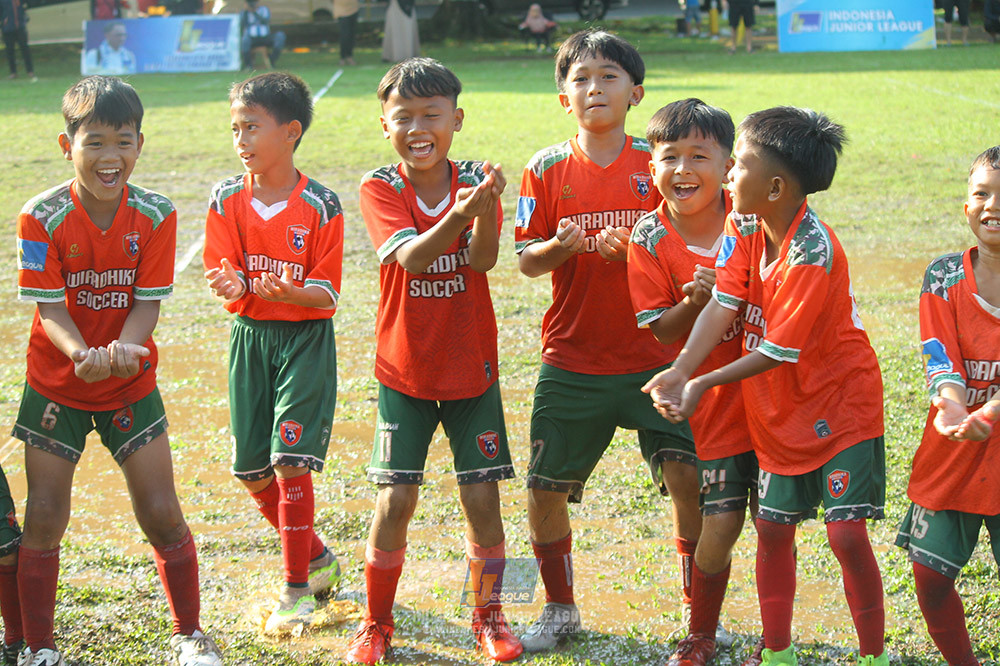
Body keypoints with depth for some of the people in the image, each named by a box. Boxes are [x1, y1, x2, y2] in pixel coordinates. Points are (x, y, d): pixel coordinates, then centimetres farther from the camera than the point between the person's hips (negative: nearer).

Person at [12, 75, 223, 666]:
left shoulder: (156, 215, -11)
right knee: (43, 521, 1)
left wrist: (125, 348, -32)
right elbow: (48, 304, -15)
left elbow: (149, 300, -11)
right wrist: (81, 353, -35)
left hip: (132, 384, 1)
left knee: (163, 515, 0)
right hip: (56, 385, -1)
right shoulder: (43, 217, -16)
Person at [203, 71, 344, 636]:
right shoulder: (227, 199, -1)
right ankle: (318, 558, 28)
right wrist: (232, 284, -29)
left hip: (306, 339, -4)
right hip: (250, 336, 4)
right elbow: (227, 276, -5)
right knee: (252, 469, 5)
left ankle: (297, 589, 0)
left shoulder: (320, 206, -11)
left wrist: (286, 291, -31)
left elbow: (326, 294, -11)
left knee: (290, 461, -13)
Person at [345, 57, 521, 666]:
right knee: (394, 501, -3)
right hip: (405, 370, -1)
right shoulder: (379, 188, -7)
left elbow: (483, 259, -20)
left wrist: (486, 205, -40)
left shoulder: (477, 179, -4)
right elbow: (411, 257, -24)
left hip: (472, 367, 1)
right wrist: (458, 213, -42)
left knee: (482, 498, 2)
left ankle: (488, 615, 22)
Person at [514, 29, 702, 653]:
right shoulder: (547, 169, 1)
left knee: (689, 477, -9)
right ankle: (560, 610, 24)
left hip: (654, 354, -1)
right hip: (571, 360, 1)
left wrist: (635, 250, -19)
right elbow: (526, 260, 1)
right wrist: (559, 247, -20)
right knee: (546, 487, 3)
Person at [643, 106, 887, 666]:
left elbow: (779, 351, -25)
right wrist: (681, 370, -24)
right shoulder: (744, 224, -5)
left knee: (847, 534, -10)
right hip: (778, 412, 7)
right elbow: (724, 303, -12)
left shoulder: (815, 254, -28)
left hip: (840, 405, -7)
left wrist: (705, 384, -24)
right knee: (773, 529, 12)